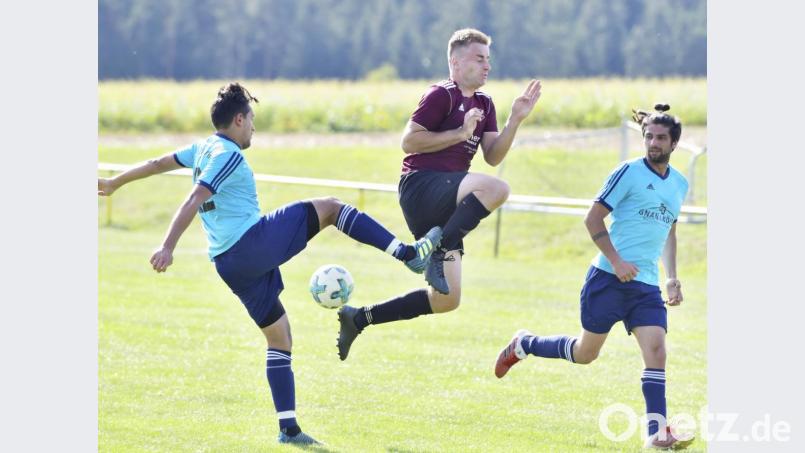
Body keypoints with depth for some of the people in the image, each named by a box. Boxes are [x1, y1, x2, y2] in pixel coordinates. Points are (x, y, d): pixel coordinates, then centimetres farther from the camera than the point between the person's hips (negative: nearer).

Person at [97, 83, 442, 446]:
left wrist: (114, 184, 44)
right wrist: (168, 247, -25)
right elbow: (193, 201, -17)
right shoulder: (229, 156, -7)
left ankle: (288, 428, 8)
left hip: (229, 265, 9)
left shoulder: (203, 149, 18)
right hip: (254, 242, -9)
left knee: (278, 337, 13)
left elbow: (157, 163, 30)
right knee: (330, 208, 0)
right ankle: (407, 253, -10)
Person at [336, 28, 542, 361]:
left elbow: (493, 156, 13)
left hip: (444, 203, 9)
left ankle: (358, 319, 16)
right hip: (421, 186, -9)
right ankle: (439, 251, -30)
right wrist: (460, 132, -16)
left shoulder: (484, 104, 20)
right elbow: (409, 141, -12)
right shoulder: (441, 96, -5)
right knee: (496, 189, -35)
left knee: (446, 300, 7)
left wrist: (515, 120, 1)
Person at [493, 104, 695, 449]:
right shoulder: (629, 172, -8)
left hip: (647, 285, 5)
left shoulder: (679, 184, 12)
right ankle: (523, 346, 32)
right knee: (586, 352, 6)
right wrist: (616, 260, -18)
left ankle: (657, 431, -16)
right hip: (609, 278, -5)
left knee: (656, 348, -13)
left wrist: (671, 278, 18)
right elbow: (593, 219, -8)